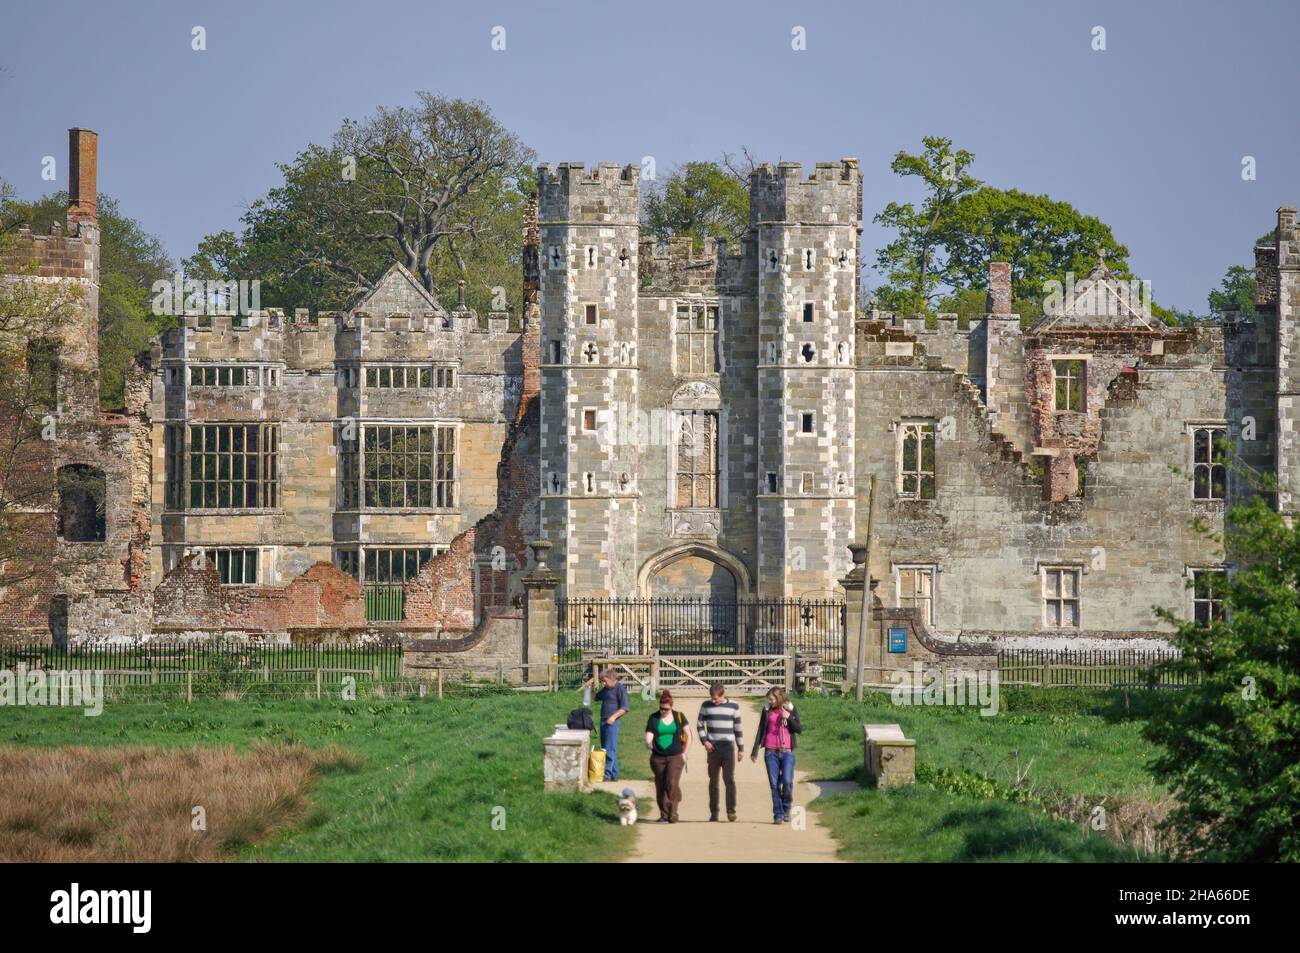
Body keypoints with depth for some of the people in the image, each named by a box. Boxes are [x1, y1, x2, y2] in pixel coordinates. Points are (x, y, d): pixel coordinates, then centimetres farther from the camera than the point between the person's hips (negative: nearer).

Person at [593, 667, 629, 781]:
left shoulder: (620, 688, -9)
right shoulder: (606, 689, 16)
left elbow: (624, 707, -12)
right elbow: (596, 697, 32)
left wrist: (614, 716, -23)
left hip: (612, 723, -9)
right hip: (603, 721, 9)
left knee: (610, 749, -11)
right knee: (605, 749, 10)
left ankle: (608, 774, -13)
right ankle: (614, 774, 16)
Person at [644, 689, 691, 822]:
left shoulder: (679, 717, 3)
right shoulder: (653, 718, 3)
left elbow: (688, 736, 9)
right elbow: (649, 735, -3)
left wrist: (685, 753, 2)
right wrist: (648, 743, -26)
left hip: (675, 757, -2)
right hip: (658, 758, 2)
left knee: (672, 783, -18)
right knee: (660, 786, 4)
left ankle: (673, 812, -13)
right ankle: (664, 814, 15)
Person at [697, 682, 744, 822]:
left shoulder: (733, 706, 2)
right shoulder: (706, 706, 4)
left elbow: (738, 728, 8)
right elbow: (699, 724, 12)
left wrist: (741, 748, 7)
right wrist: (704, 741, -2)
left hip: (728, 747, -1)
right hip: (713, 747, 1)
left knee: (729, 779, -13)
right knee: (713, 781, 6)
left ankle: (731, 810, -16)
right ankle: (713, 812, 12)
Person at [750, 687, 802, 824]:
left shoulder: (791, 709, 4)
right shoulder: (767, 710, 6)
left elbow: (799, 729, 2)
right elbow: (761, 731, 9)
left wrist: (788, 717, -13)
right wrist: (755, 751, 6)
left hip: (787, 752, -1)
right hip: (771, 752, 1)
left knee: (787, 781, -13)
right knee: (774, 784, -1)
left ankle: (786, 809, 10)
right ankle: (778, 815, 5)